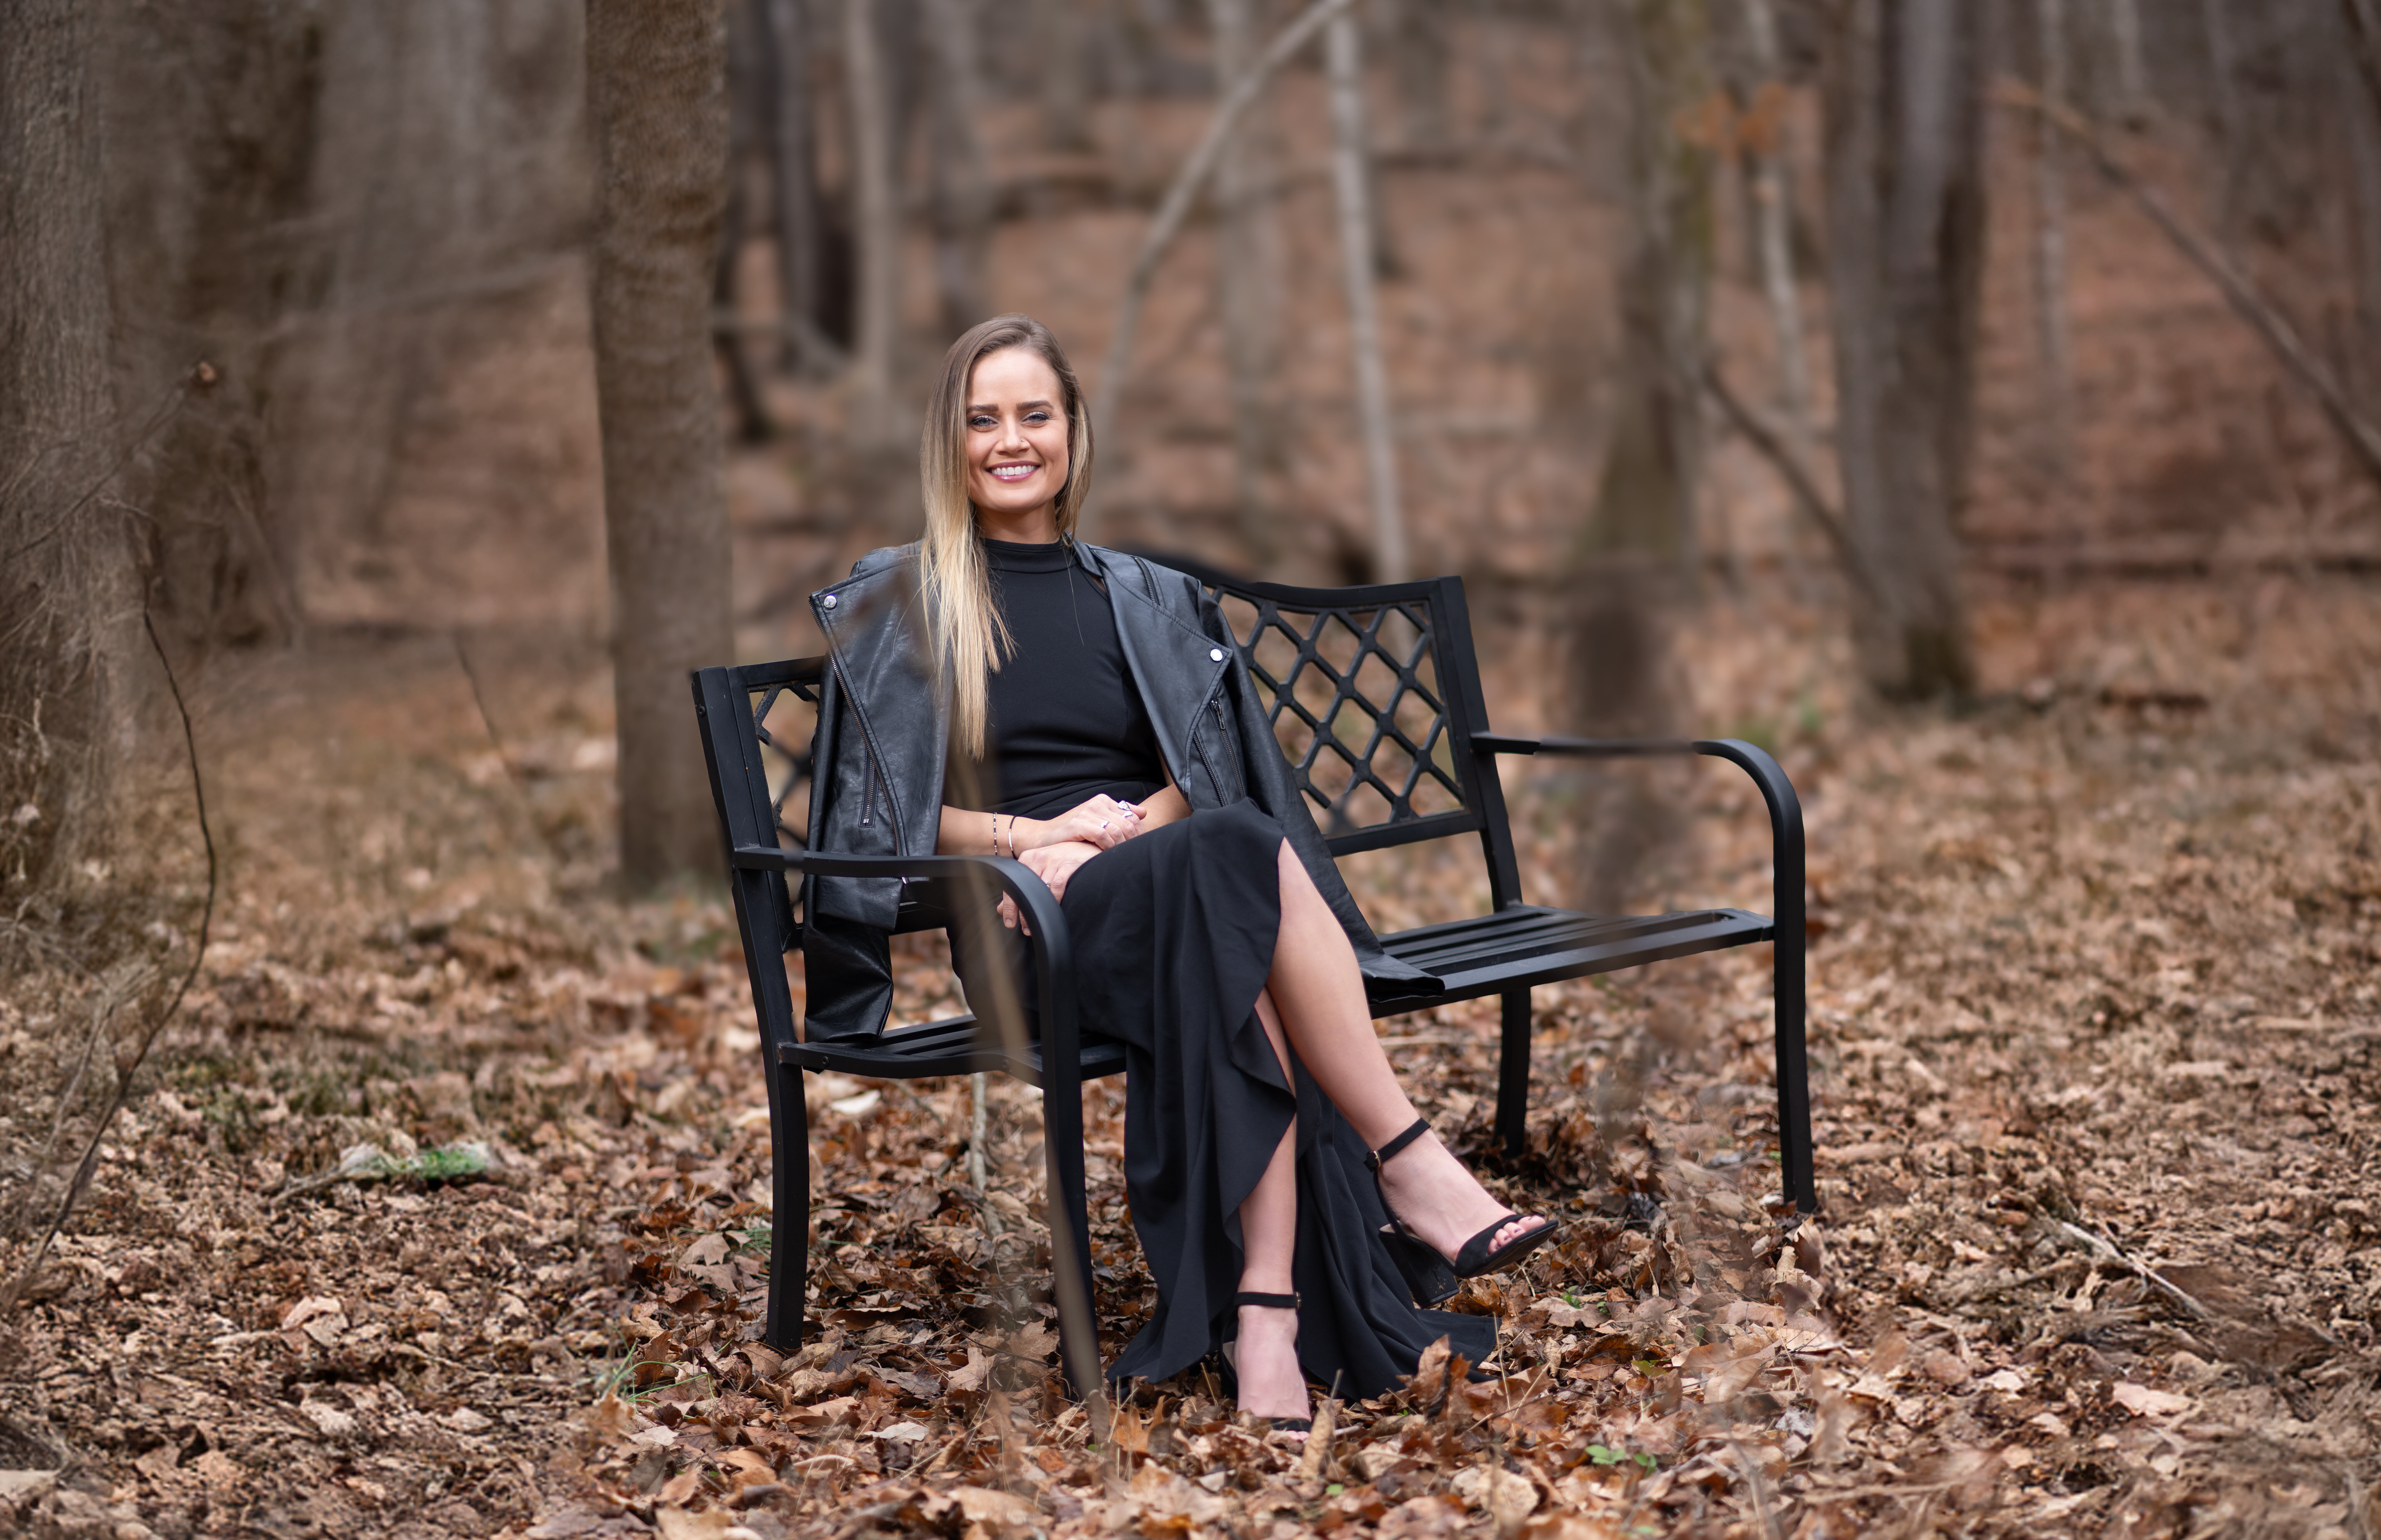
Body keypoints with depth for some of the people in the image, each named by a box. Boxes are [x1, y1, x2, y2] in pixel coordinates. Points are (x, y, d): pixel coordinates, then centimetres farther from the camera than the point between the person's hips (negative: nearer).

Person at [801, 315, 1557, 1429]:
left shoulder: (1143, 600, 24)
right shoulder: (896, 603, 14)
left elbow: (1201, 778, 16)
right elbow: (889, 808, 7)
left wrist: (1130, 831, -6)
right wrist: (1033, 833, -10)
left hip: (1169, 895, 3)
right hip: (1020, 919, -3)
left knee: (1241, 991, -38)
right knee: (1245, 857, -36)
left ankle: (1265, 1316, -49)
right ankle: (1411, 1166, -41)